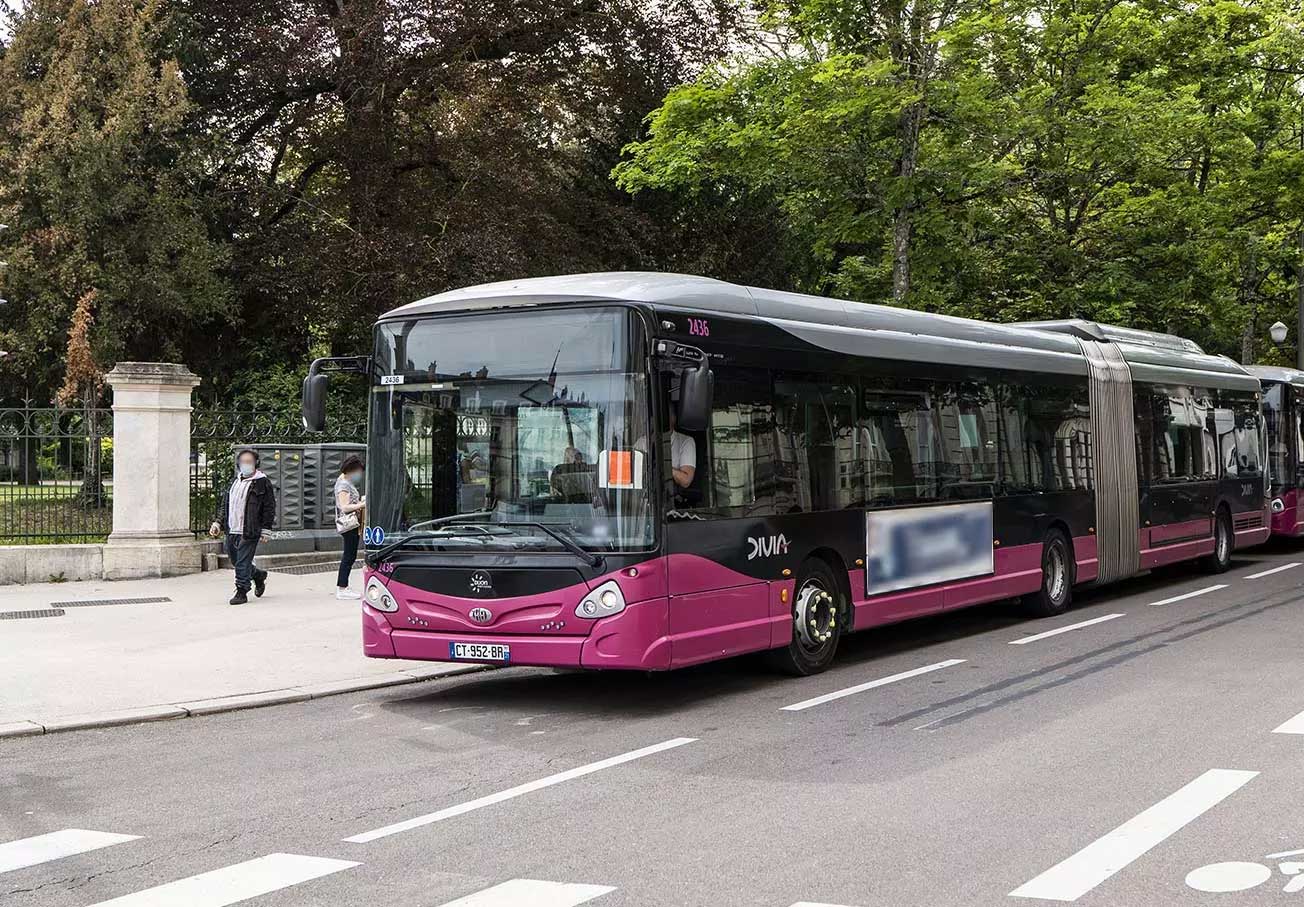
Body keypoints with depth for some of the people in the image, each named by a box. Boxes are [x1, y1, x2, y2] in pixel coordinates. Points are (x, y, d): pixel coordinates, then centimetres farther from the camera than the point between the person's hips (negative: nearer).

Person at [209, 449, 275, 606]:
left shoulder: (263, 483, -4)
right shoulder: (235, 482, 16)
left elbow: (269, 507, -6)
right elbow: (224, 505, 22)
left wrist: (266, 530, -10)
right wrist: (217, 522, 12)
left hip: (249, 532, -7)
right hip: (231, 531, 7)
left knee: (243, 562, -7)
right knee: (235, 560, 15)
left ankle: (241, 592, 3)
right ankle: (259, 576, 37)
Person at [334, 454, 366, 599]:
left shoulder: (345, 481, 15)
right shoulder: (344, 485, -16)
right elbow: (344, 507, -21)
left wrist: (361, 498, 8)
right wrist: (363, 504, -20)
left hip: (351, 524, 11)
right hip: (349, 524, -11)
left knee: (348, 555, 14)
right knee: (350, 556, -7)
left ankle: (341, 587, 20)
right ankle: (342, 589, -4)